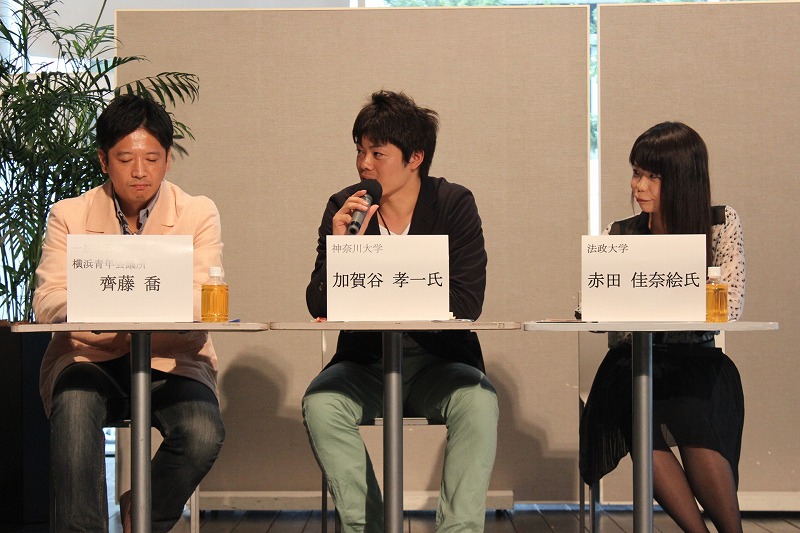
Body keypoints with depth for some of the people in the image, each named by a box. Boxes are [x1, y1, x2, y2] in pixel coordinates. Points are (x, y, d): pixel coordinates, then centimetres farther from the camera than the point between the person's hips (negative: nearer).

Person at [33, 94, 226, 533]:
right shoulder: (68, 216, 5)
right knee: (74, 408, -34)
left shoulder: (199, 214, 3)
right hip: (88, 358, 0)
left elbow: (201, 304, -9)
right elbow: (45, 300, -6)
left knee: (203, 434, -28)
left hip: (171, 361, 1)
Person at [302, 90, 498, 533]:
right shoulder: (343, 209, 2)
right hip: (365, 362, 1)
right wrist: (340, 247, -19)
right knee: (320, 402, -29)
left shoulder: (455, 205, -3)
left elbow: (465, 304, -13)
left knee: (478, 401, -32)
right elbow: (319, 308, -2)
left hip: (438, 361, -1)